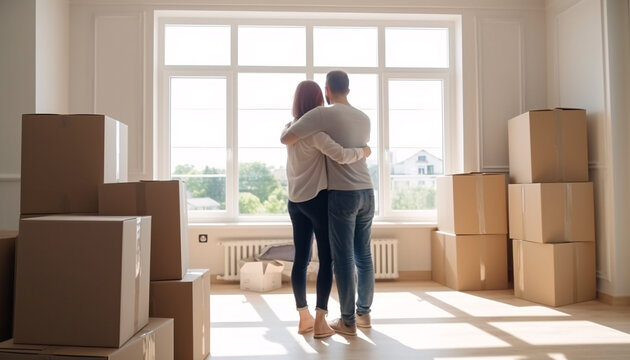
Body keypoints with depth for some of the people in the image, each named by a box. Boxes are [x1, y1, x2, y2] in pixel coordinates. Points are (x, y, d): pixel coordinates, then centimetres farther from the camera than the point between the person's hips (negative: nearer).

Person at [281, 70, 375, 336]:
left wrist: (289, 126, 16)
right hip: (366, 192, 7)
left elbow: (286, 139, -8)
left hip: (342, 194, -7)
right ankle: (364, 313, 27)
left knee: (343, 259, 1)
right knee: (363, 255, 15)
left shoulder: (323, 114, -7)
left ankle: (348, 321, 11)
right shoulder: (364, 118, 15)